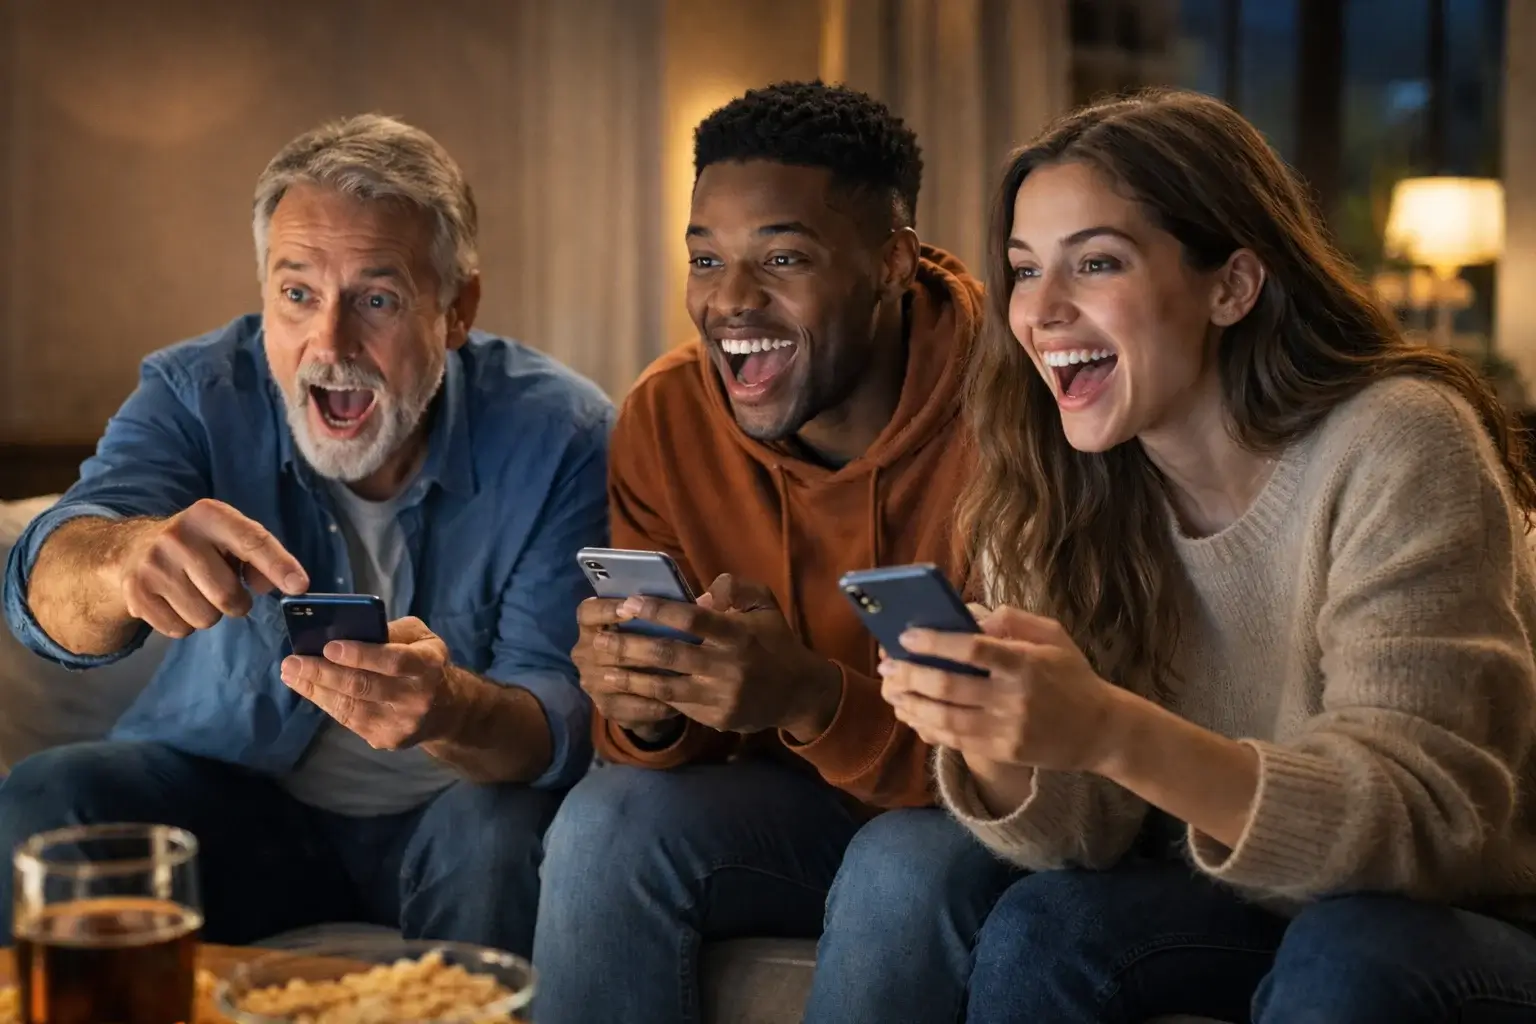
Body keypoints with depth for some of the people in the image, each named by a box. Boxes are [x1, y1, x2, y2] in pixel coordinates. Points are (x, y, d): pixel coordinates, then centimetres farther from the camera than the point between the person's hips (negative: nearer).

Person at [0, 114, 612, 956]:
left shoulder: (561, 436, -15)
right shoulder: (198, 394, -10)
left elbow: (565, 720, -21)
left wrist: (450, 708, -46)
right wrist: (128, 558, -52)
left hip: (450, 812, -2)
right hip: (229, 787, 2)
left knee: (505, 828, -32)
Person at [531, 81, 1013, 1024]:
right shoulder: (667, 417, -8)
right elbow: (671, 746, -2)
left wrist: (811, 699, -37)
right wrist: (642, 708, -27)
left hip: (974, 820, -3)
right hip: (794, 805, 4)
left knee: (901, 871, -33)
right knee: (608, 822, -22)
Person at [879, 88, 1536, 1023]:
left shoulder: (1394, 452, -21)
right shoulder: (1059, 493, -5)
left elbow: (1432, 817, -28)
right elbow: (1082, 836, -8)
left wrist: (1108, 733, -42)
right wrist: (987, 737, -31)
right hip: (1240, 912, 4)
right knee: (1037, 930, -21)